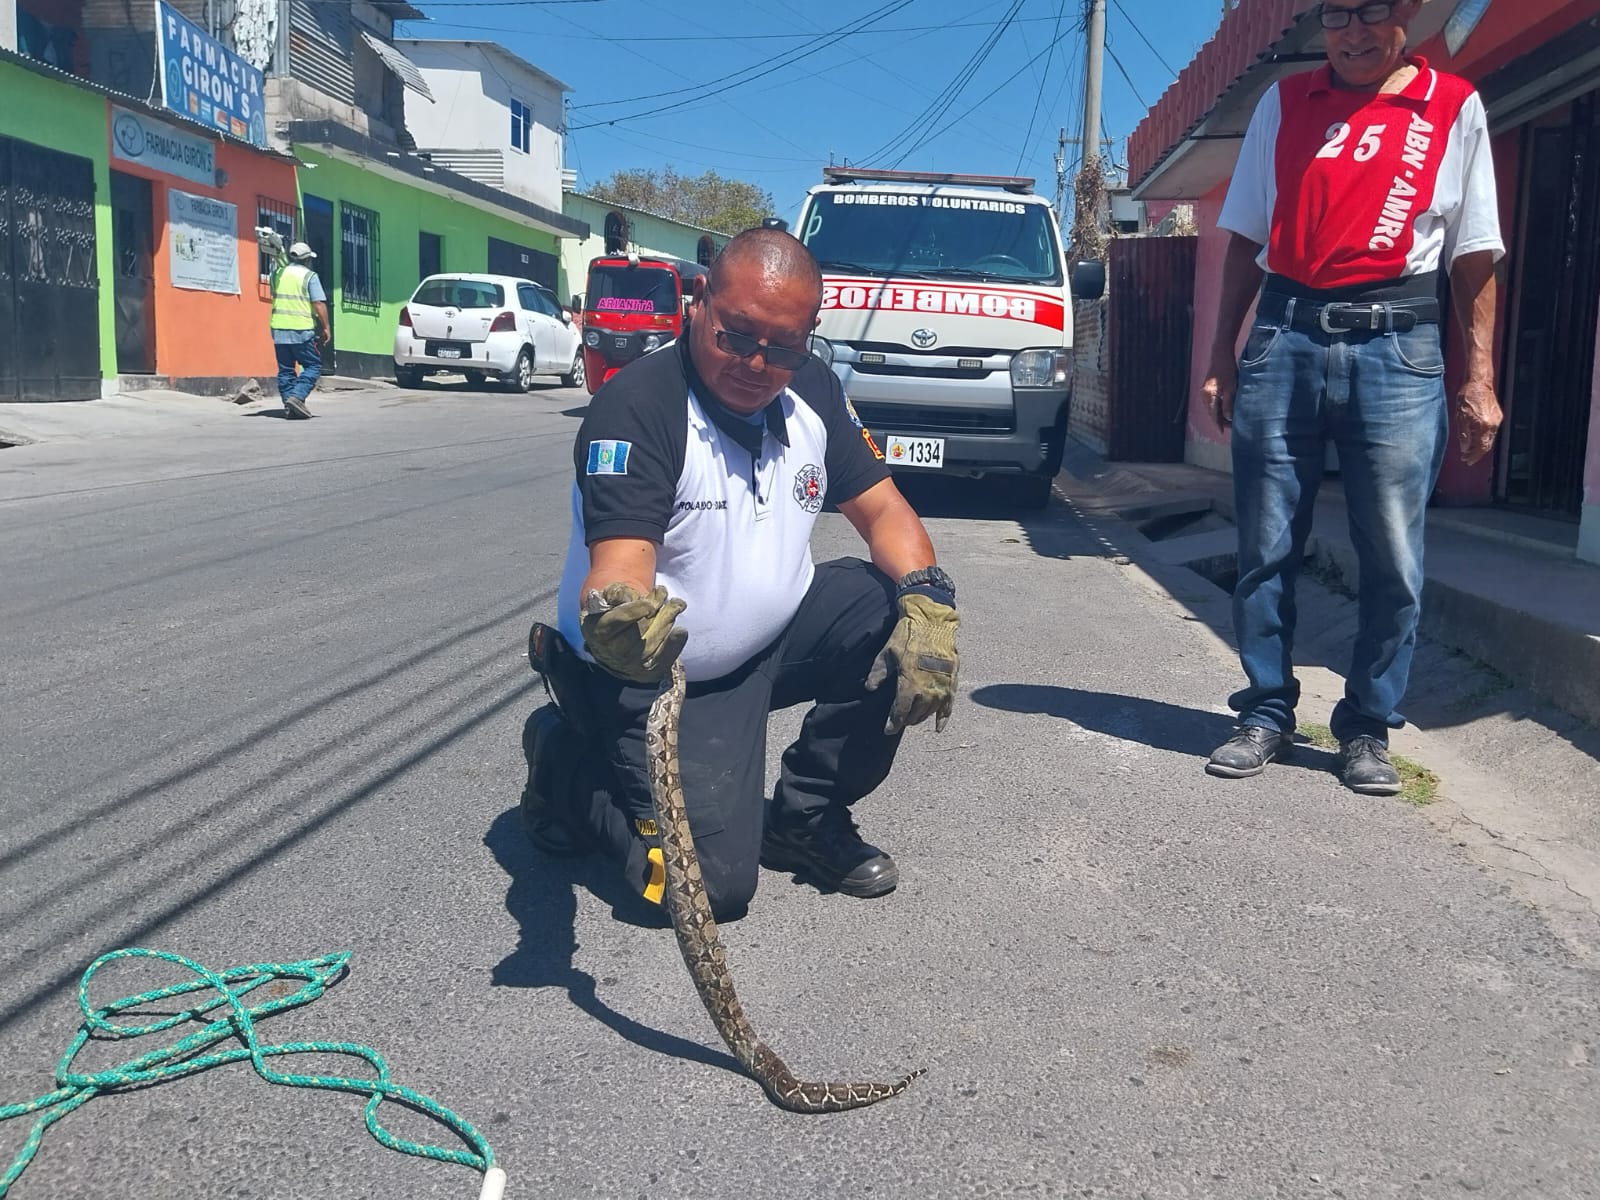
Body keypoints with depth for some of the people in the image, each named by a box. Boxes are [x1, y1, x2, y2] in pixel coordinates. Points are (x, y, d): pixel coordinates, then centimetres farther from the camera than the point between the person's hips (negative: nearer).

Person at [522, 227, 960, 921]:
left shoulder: (812, 389, -1)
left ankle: (805, 816, 2)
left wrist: (927, 602, -21)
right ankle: (565, 762, 10)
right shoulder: (636, 407, -23)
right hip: (648, 675, -6)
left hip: (773, 640, 7)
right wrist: (618, 620, -58)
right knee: (713, 881, -17)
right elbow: (618, 567, -33)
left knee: (902, 616, -16)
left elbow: (882, 510, -1)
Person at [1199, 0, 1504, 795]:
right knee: (1266, 550, 2)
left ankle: (1367, 729, 13)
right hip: (1284, 340, 1)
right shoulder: (1284, 103, 13)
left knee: (1393, 561, -1)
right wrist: (1222, 357, 8)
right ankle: (1267, 714, 15)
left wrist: (1480, 379, 0)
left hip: (1397, 348, -1)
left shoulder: (1454, 108, 9)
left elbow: (1474, 255, 7)